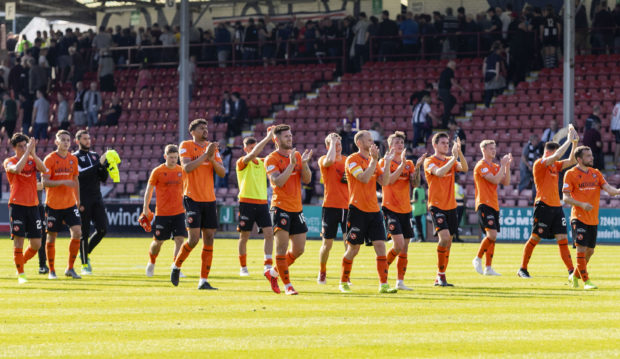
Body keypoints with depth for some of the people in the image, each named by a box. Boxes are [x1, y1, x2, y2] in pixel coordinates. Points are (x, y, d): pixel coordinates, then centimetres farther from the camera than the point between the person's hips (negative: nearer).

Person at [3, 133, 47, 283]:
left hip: (33, 205, 4)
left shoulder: (32, 160, 11)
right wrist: (27, 152, -21)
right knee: (18, 240, -8)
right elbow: (17, 169, -22)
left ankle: (21, 262, 29)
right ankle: (20, 274, 1)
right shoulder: (9, 162, 1)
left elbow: (43, 169, -10)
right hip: (17, 204, -4)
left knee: (36, 244, 2)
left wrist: (33, 153, -19)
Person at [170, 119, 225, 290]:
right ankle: (176, 266, 15)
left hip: (209, 200, 5)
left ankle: (203, 280, 5)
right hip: (192, 199, -5)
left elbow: (222, 173, 5)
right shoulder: (186, 146, -3)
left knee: (209, 239, 1)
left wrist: (212, 159, -12)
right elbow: (187, 168, -18)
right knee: (193, 239, -12)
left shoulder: (212, 147, 11)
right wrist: (205, 155, -22)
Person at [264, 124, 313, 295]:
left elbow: (306, 179, 5)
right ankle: (287, 285, -6)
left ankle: (275, 272, 25)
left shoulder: (297, 155, 12)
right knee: (282, 246, -12)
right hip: (280, 207, -6)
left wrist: (304, 163, -11)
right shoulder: (272, 159, -6)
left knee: (298, 250, 7)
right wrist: (291, 164, -21)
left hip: (296, 208, 6)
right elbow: (278, 182, -18)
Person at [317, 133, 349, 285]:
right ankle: (322, 273, 24)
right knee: (327, 244, 3)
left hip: (347, 206, 3)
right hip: (330, 206, -3)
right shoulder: (323, 160, -2)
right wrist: (332, 142, -14)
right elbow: (330, 160, -27)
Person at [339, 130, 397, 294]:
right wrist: (374, 160, -20)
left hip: (374, 210, 6)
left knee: (380, 246, -5)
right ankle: (343, 282, 18)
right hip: (358, 210, -6)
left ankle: (383, 284, -6)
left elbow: (384, 181, 5)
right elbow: (364, 178, -20)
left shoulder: (373, 160, 14)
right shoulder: (352, 160, -7)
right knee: (353, 249, 1)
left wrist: (387, 163, -4)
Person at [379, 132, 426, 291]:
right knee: (399, 244, -17)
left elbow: (415, 184, -1)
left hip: (406, 210, 5)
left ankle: (400, 281, 8)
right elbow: (389, 180, -18)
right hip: (390, 209, -5)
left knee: (405, 248, 3)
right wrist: (402, 164, -22)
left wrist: (417, 167, -14)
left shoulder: (409, 164, 12)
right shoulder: (385, 162, -2)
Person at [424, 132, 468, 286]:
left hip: (451, 206, 6)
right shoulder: (429, 161, -4)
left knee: (448, 242, 6)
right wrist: (453, 157, -25)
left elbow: (464, 168, -5)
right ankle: (441, 274, -11)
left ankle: (440, 277, 15)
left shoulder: (451, 161, 13)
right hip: (437, 206, -6)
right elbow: (439, 172, -24)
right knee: (444, 237, -21)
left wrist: (459, 152, -18)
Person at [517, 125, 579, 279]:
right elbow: (556, 156, -21)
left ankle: (571, 271, -4)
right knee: (535, 238, -1)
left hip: (556, 207, 7)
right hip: (543, 206, -7)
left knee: (562, 239, 0)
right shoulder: (539, 164, -7)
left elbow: (571, 161, 11)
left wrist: (575, 143, -1)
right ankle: (523, 269, 9)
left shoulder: (555, 165, 15)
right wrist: (568, 141, -16)